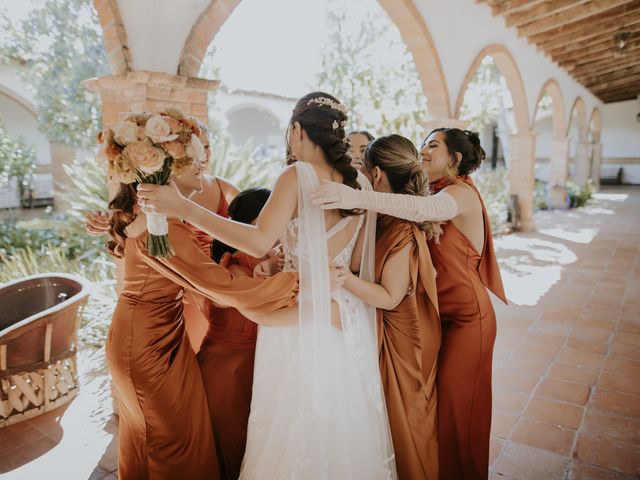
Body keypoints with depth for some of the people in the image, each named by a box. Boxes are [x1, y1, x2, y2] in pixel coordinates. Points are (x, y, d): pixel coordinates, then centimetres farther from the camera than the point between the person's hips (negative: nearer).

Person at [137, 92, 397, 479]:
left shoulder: (298, 176, -12)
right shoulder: (359, 183, 4)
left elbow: (260, 242, -25)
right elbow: (359, 264, 6)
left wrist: (184, 208, -23)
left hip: (299, 316, -5)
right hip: (347, 321, 6)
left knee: (298, 422, 12)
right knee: (344, 423, 21)